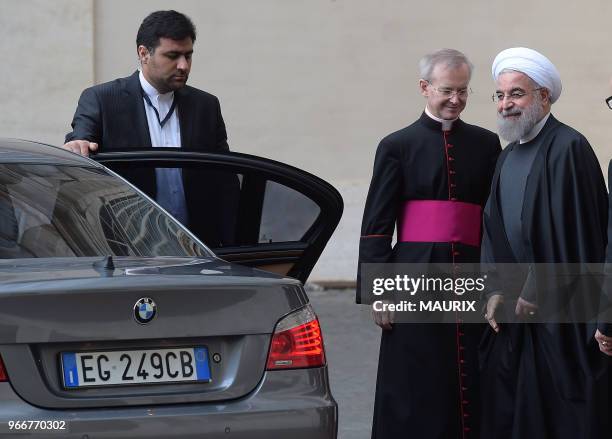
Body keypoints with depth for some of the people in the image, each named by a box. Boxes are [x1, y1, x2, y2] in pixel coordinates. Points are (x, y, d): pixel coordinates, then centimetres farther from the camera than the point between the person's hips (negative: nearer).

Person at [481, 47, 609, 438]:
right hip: (515, 308, 8)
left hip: (561, 312, -8)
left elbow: (569, 229, -17)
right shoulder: (509, 156, 14)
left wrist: (535, 293, -12)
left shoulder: (568, 148, -13)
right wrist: (496, 291, 4)